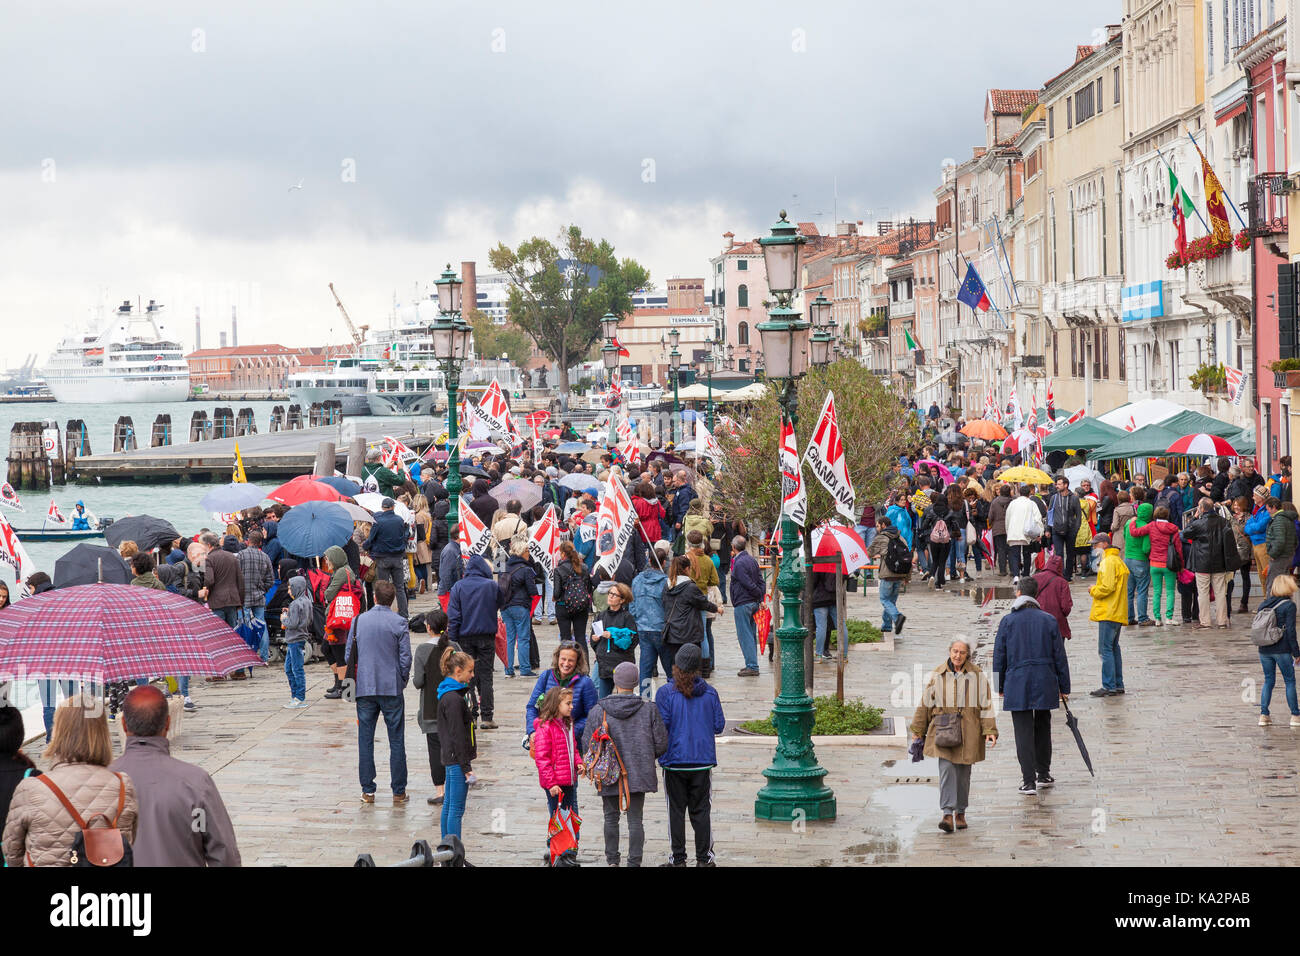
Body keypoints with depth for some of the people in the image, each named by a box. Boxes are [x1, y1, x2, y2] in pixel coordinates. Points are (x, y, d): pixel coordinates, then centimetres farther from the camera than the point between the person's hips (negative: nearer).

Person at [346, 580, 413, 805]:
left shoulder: (358, 621, 0)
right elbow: (405, 658, -7)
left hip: (364, 687, 2)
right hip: (392, 688, -2)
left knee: (365, 740, 8)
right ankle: (399, 792, 5)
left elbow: (349, 655, 5)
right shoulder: (399, 623, -7)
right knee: (396, 742, 4)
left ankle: (367, 791, 9)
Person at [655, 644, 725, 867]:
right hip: (703, 761, 2)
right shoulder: (709, 693, -2)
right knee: (701, 811, 10)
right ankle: (704, 858, 11)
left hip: (674, 761, -2)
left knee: (676, 811, 7)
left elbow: (661, 727, -12)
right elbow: (719, 725, 2)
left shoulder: (665, 693, -10)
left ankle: (678, 859, 8)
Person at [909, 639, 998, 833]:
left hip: (968, 733, 1)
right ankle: (947, 815, -18)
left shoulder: (977, 676, 3)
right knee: (946, 769, -13)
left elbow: (986, 705, 4)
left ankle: (960, 812, 22)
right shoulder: (937, 675, 4)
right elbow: (925, 704, 11)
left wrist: (990, 731, -4)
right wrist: (918, 731, 13)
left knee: (963, 773, 6)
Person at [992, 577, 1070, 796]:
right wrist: (1064, 687, 11)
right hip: (1045, 683, 2)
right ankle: (1043, 774, 27)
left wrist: (1000, 686, 10)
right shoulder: (1049, 620, 0)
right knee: (1043, 728, 18)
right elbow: (1059, 656, 3)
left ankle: (1029, 781, -5)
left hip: (1017, 684, -2)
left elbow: (999, 656, 0)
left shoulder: (1008, 621, -4)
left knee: (1024, 732, 0)